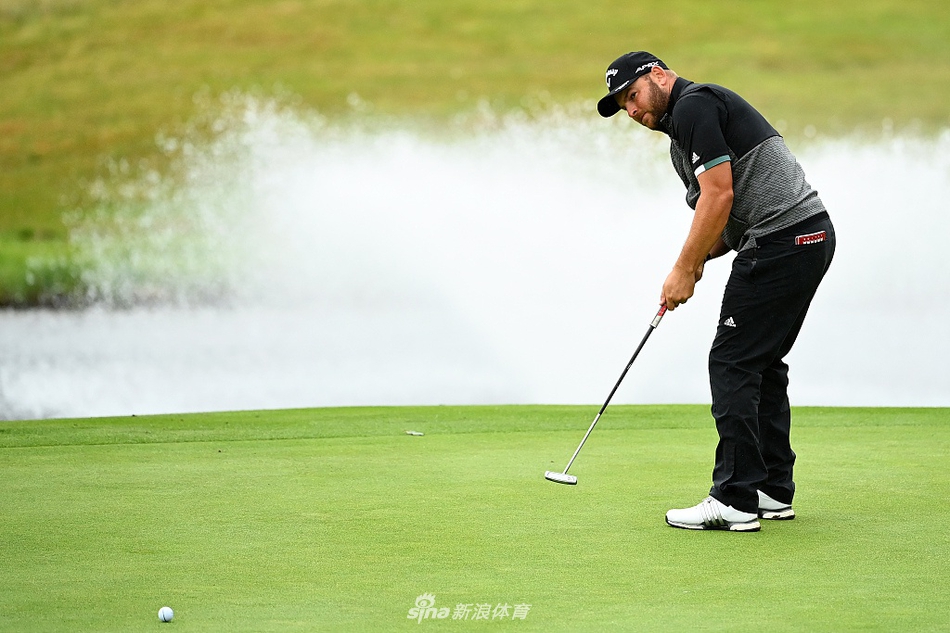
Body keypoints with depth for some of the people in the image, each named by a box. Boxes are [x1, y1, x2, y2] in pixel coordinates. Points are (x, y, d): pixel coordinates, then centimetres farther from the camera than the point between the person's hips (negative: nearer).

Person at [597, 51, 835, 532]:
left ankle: (734, 501, -8)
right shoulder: (688, 122, 25)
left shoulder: (693, 106, -8)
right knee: (762, 363, 16)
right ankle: (773, 491, 19)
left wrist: (685, 269, -10)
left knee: (733, 362, -8)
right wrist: (699, 258, 9)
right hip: (811, 236, 11)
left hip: (781, 240, -11)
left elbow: (720, 195, -16)